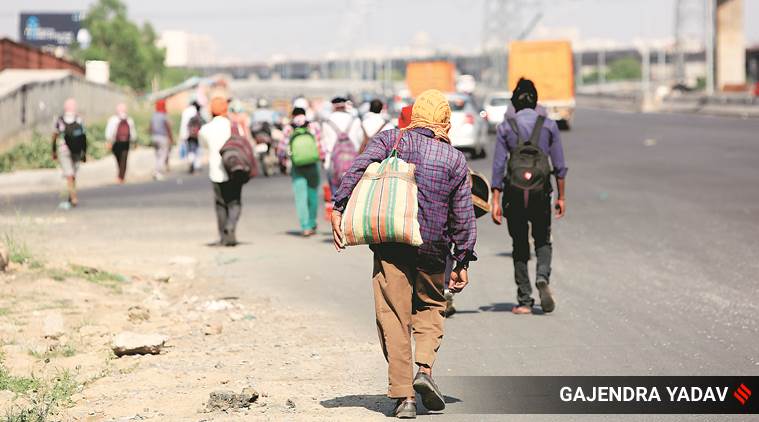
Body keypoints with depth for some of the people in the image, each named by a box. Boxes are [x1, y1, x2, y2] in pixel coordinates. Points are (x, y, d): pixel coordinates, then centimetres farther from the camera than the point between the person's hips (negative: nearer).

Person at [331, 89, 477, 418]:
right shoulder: (455, 160, 7)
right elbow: (463, 215, 7)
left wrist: (339, 208, -14)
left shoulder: (390, 140, 4)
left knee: (394, 317, 3)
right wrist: (462, 262, 13)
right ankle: (424, 369, 0)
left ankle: (402, 394, 0)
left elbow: (359, 169, -12)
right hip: (432, 249, 1)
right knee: (430, 307, 21)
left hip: (390, 245, -1)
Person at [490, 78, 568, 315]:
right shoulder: (548, 126, 1)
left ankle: (524, 301, 7)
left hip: (514, 191, 0)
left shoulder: (505, 127, -1)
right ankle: (543, 278, -13)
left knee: (519, 245, 9)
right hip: (541, 190, 0)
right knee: (543, 240, 17)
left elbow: (499, 166, -4)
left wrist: (496, 201, -2)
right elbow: (559, 165, 2)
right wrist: (561, 197, 10)